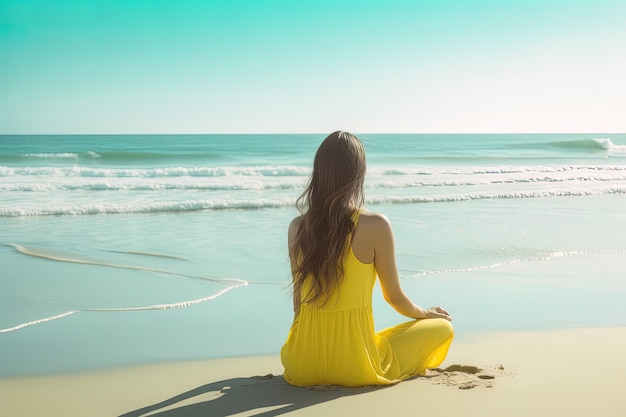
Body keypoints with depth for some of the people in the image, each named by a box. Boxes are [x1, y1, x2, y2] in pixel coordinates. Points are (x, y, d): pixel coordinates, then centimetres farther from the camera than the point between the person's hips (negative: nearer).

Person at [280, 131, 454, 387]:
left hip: (303, 366, 4)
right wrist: (425, 314, 18)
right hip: (355, 368, -4)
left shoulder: (297, 227, -5)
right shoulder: (375, 226, -17)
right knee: (443, 327, 15)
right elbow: (394, 297, -4)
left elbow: (299, 300, 5)